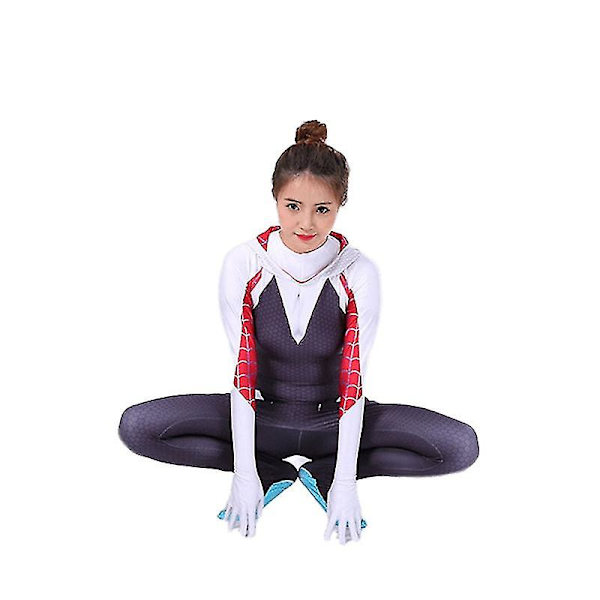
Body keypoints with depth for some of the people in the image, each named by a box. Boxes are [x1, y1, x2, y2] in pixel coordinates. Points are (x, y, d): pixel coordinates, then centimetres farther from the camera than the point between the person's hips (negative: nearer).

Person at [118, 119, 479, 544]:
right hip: (263, 415, 1)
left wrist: (345, 483, -21)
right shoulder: (243, 265, -17)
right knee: (137, 426, -20)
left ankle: (319, 474, -9)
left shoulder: (359, 273, -18)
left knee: (460, 446, -20)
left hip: (332, 420, 0)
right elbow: (242, 372, -16)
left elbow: (354, 381, -17)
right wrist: (245, 475, -19)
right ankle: (274, 474, -11)